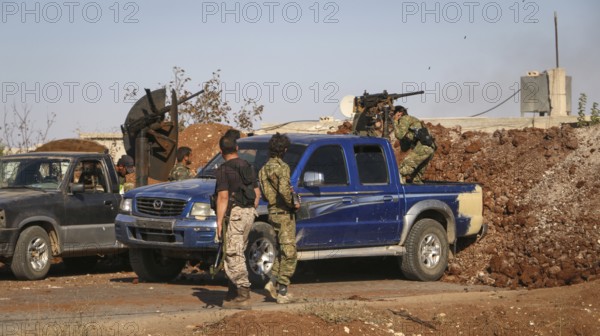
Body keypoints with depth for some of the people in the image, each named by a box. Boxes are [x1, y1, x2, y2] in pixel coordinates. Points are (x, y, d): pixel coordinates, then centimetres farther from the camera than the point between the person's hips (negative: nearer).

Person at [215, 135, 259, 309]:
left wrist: (219, 221, -15)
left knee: (234, 255, -7)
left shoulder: (224, 170, -10)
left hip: (235, 213, -8)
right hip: (249, 212, 8)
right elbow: (257, 193, 17)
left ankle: (243, 294, -12)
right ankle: (233, 291, 18)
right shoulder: (248, 167, 14)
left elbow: (223, 197, -16)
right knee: (237, 254, 15)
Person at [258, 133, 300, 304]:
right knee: (289, 252, -2)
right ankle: (282, 291, -3)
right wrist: (292, 203, -14)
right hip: (284, 214, -8)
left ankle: (273, 282, 8)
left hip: (272, 213, 8)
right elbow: (283, 190, -30)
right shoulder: (282, 167, -15)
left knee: (283, 250, 20)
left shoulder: (264, 169, 11)